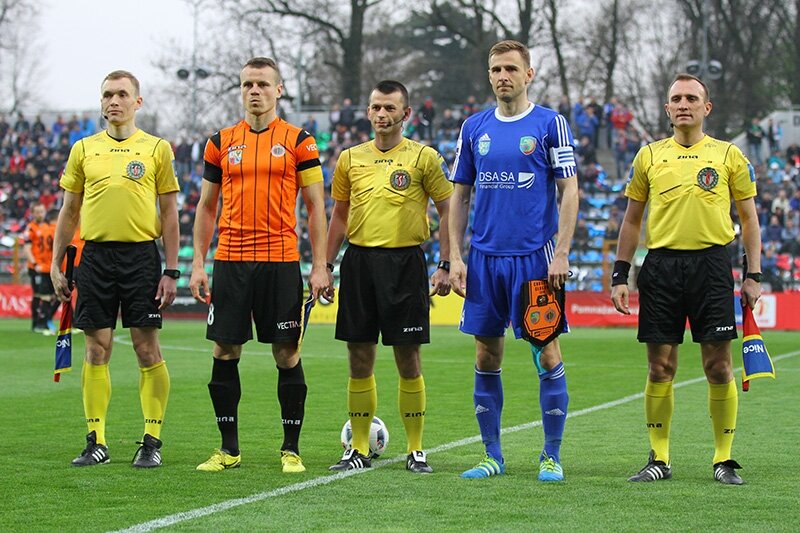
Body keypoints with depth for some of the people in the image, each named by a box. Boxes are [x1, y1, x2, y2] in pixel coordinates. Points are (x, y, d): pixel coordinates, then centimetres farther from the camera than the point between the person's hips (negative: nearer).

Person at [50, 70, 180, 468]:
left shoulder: (156, 148, 4)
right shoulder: (84, 149, 11)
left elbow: (169, 212, 4)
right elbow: (69, 211, 15)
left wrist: (171, 271, -2)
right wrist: (56, 265, 9)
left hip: (141, 255, -2)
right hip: (95, 255, 2)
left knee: (147, 349, -3)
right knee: (97, 350, 3)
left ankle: (152, 441, 4)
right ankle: (96, 441, 9)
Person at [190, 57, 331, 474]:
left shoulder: (298, 141, 2)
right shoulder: (221, 142, 9)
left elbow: (315, 206, 3)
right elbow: (206, 207, 14)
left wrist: (320, 266, -4)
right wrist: (198, 263, 6)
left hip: (280, 262, -2)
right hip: (230, 261, 2)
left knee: (287, 353, -1)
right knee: (225, 352, 3)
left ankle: (291, 449, 8)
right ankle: (228, 449, 12)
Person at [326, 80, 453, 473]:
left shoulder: (423, 158, 0)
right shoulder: (350, 159, 10)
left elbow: (447, 212, 1)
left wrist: (445, 266, -7)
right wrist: (326, 265, 11)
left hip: (405, 261, -3)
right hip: (359, 260, 3)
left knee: (408, 360, 0)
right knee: (359, 359, 5)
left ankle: (416, 450, 9)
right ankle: (359, 449, 13)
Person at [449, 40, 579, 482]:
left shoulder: (550, 124, -1)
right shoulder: (474, 128, 9)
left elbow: (569, 190, -3)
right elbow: (459, 195, 13)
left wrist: (561, 253, -11)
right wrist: (455, 257, 5)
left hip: (536, 258, -4)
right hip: (485, 258, 4)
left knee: (547, 354, -2)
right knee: (486, 357, 6)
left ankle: (551, 457, 6)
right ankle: (492, 456, 14)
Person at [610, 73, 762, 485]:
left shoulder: (728, 155, 5)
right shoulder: (649, 156, 10)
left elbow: (748, 218, 8)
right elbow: (632, 220, 14)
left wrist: (753, 275, 1)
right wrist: (620, 274, 7)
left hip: (711, 264, -1)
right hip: (661, 264, 1)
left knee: (718, 366, -3)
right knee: (660, 368, 2)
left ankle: (724, 460, 6)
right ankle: (659, 459, 11)